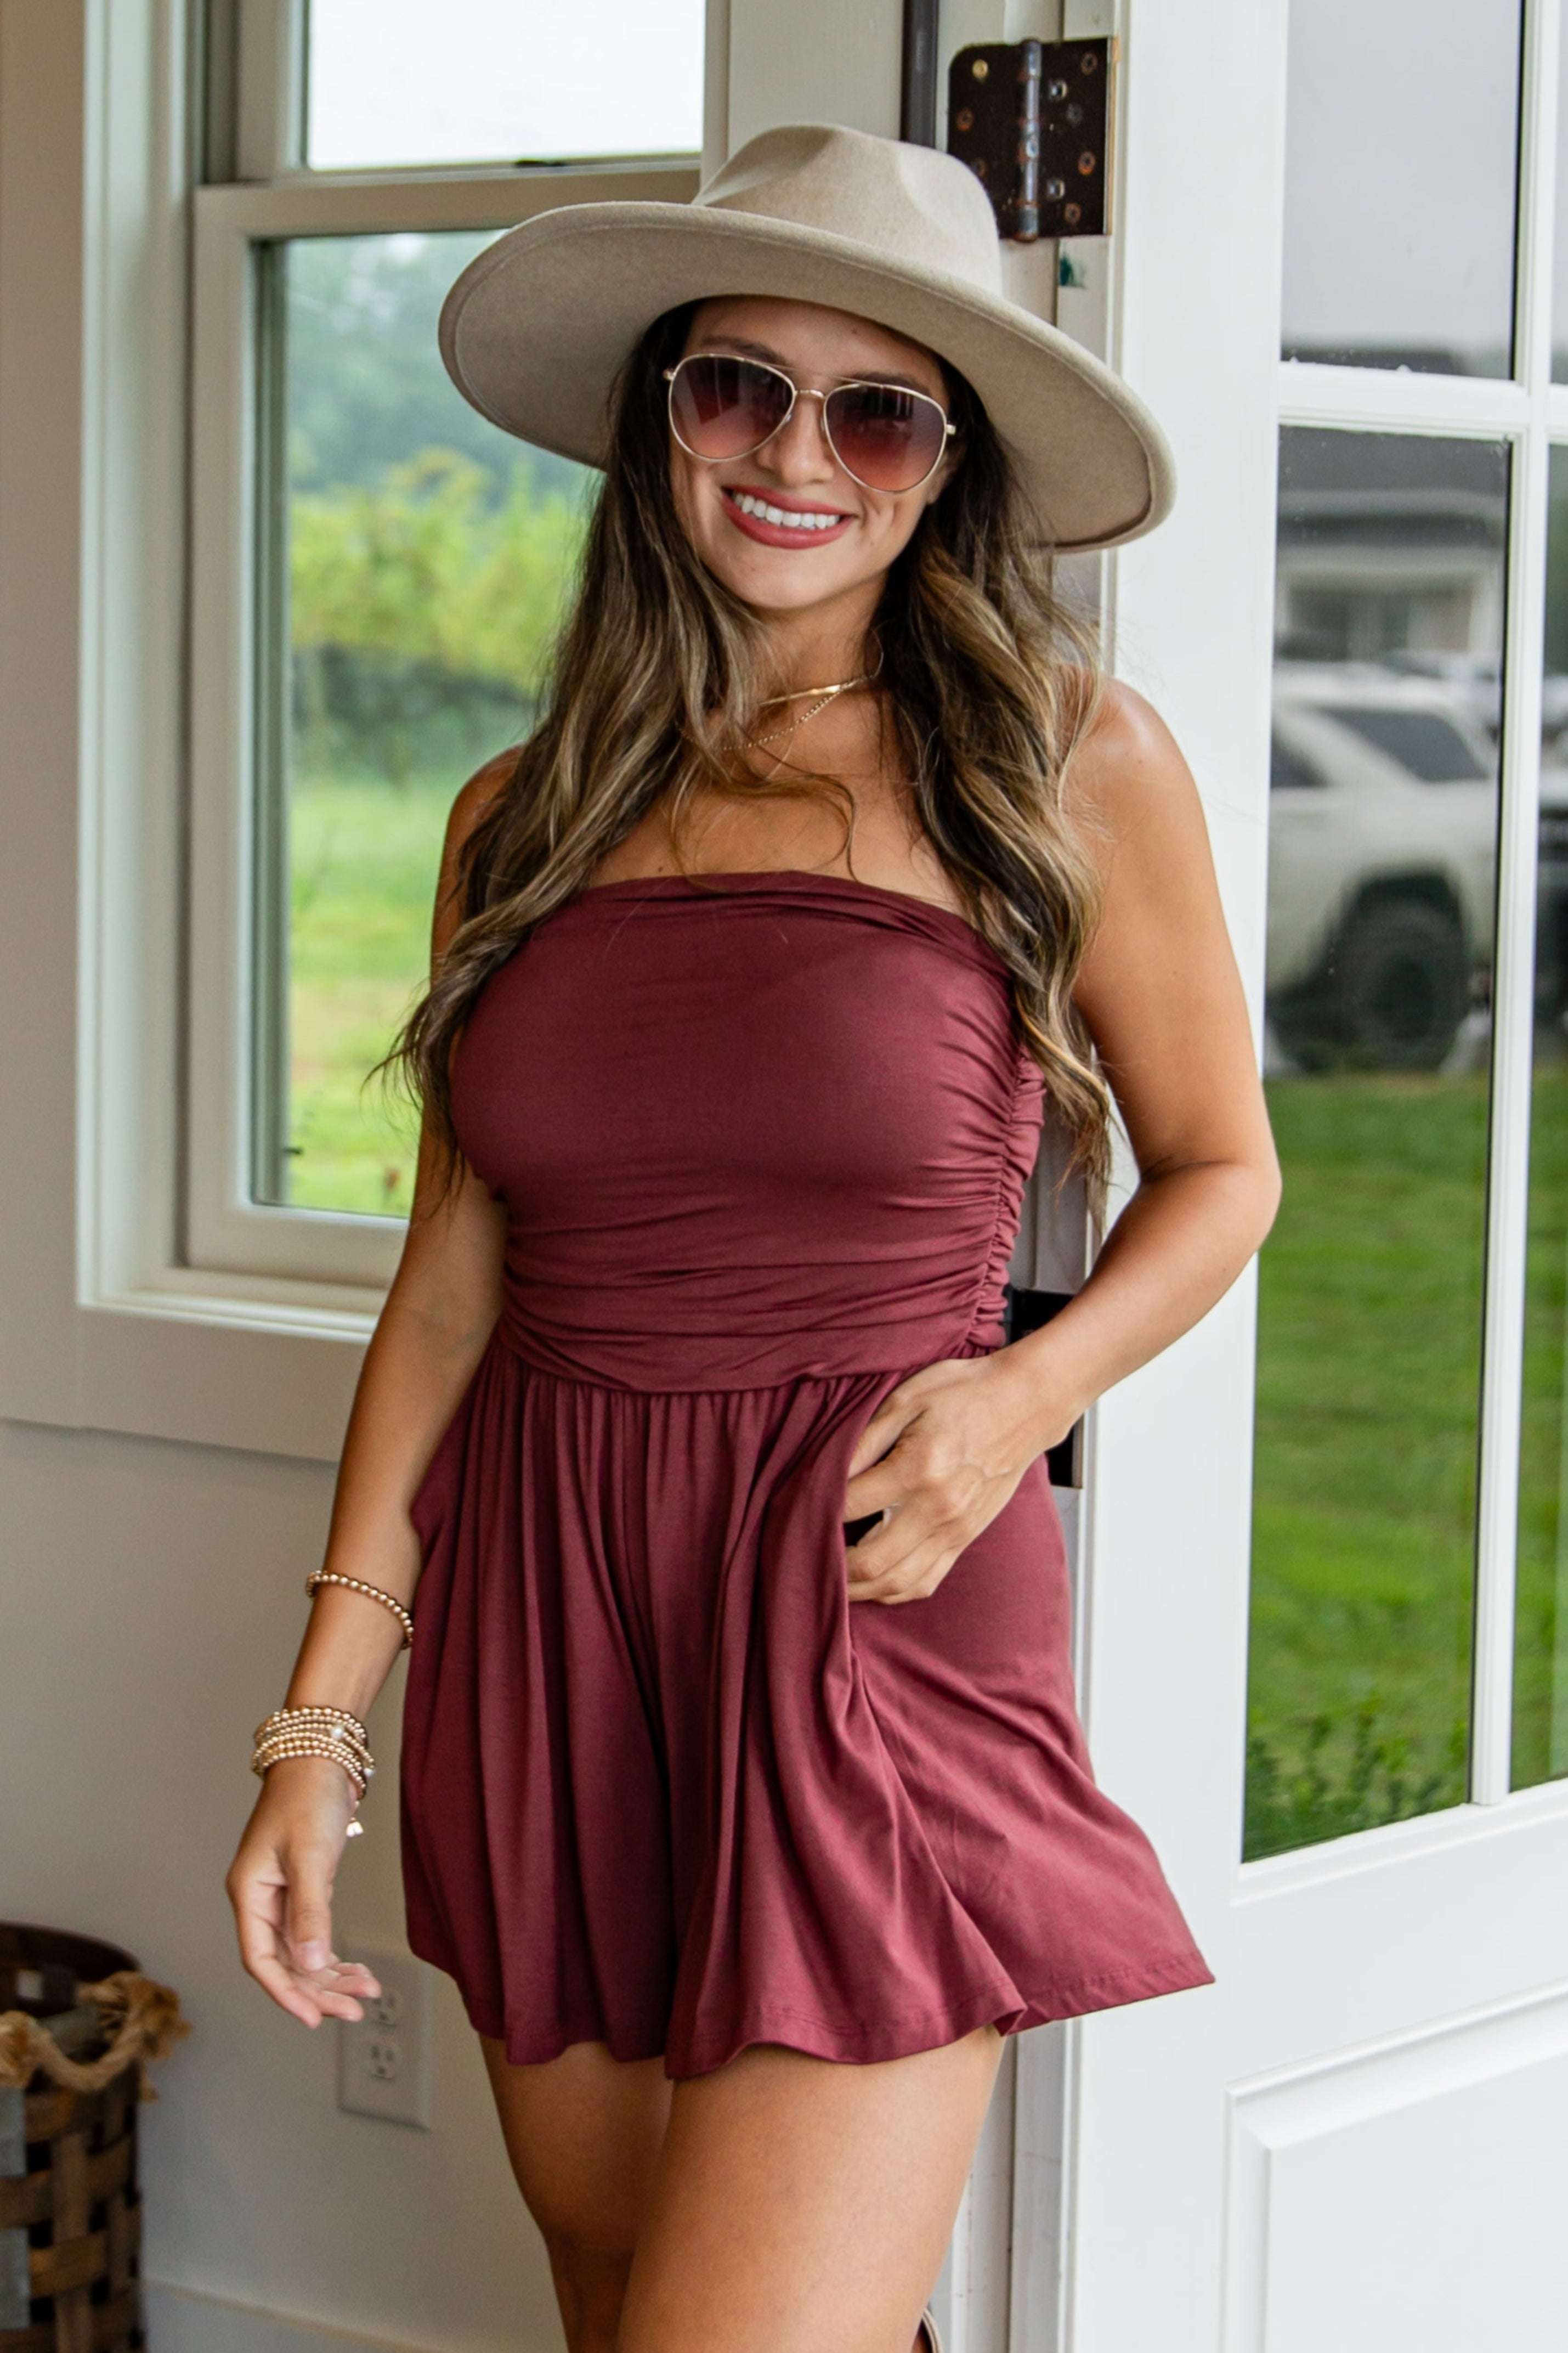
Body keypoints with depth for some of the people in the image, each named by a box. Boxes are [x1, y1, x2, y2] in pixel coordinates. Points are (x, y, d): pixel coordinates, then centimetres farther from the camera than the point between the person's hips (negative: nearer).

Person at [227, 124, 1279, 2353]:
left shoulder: (1070, 768, 0)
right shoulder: (523, 824, 9)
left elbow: (1217, 1167, 10)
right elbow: (453, 1277, 11)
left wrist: (1025, 1388, -9)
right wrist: (322, 1714, 7)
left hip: (872, 1614, -4)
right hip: (540, 1608, 4)